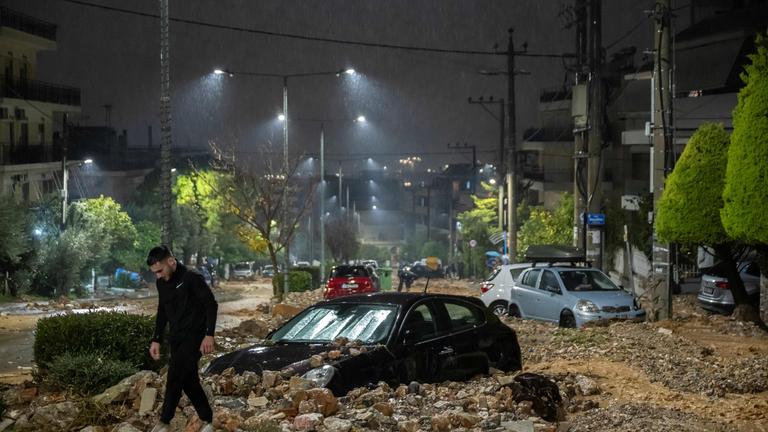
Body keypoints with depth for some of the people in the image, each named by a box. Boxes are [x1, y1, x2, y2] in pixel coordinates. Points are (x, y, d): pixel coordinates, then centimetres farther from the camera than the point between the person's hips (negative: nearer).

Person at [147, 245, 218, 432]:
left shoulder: (192, 278, -17)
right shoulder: (162, 283, 6)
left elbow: (211, 305, -15)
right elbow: (162, 312, 17)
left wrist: (209, 335, -20)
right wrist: (156, 340, 15)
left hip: (194, 337, -8)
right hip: (176, 338, 8)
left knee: (175, 376, -12)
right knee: (188, 379, 7)